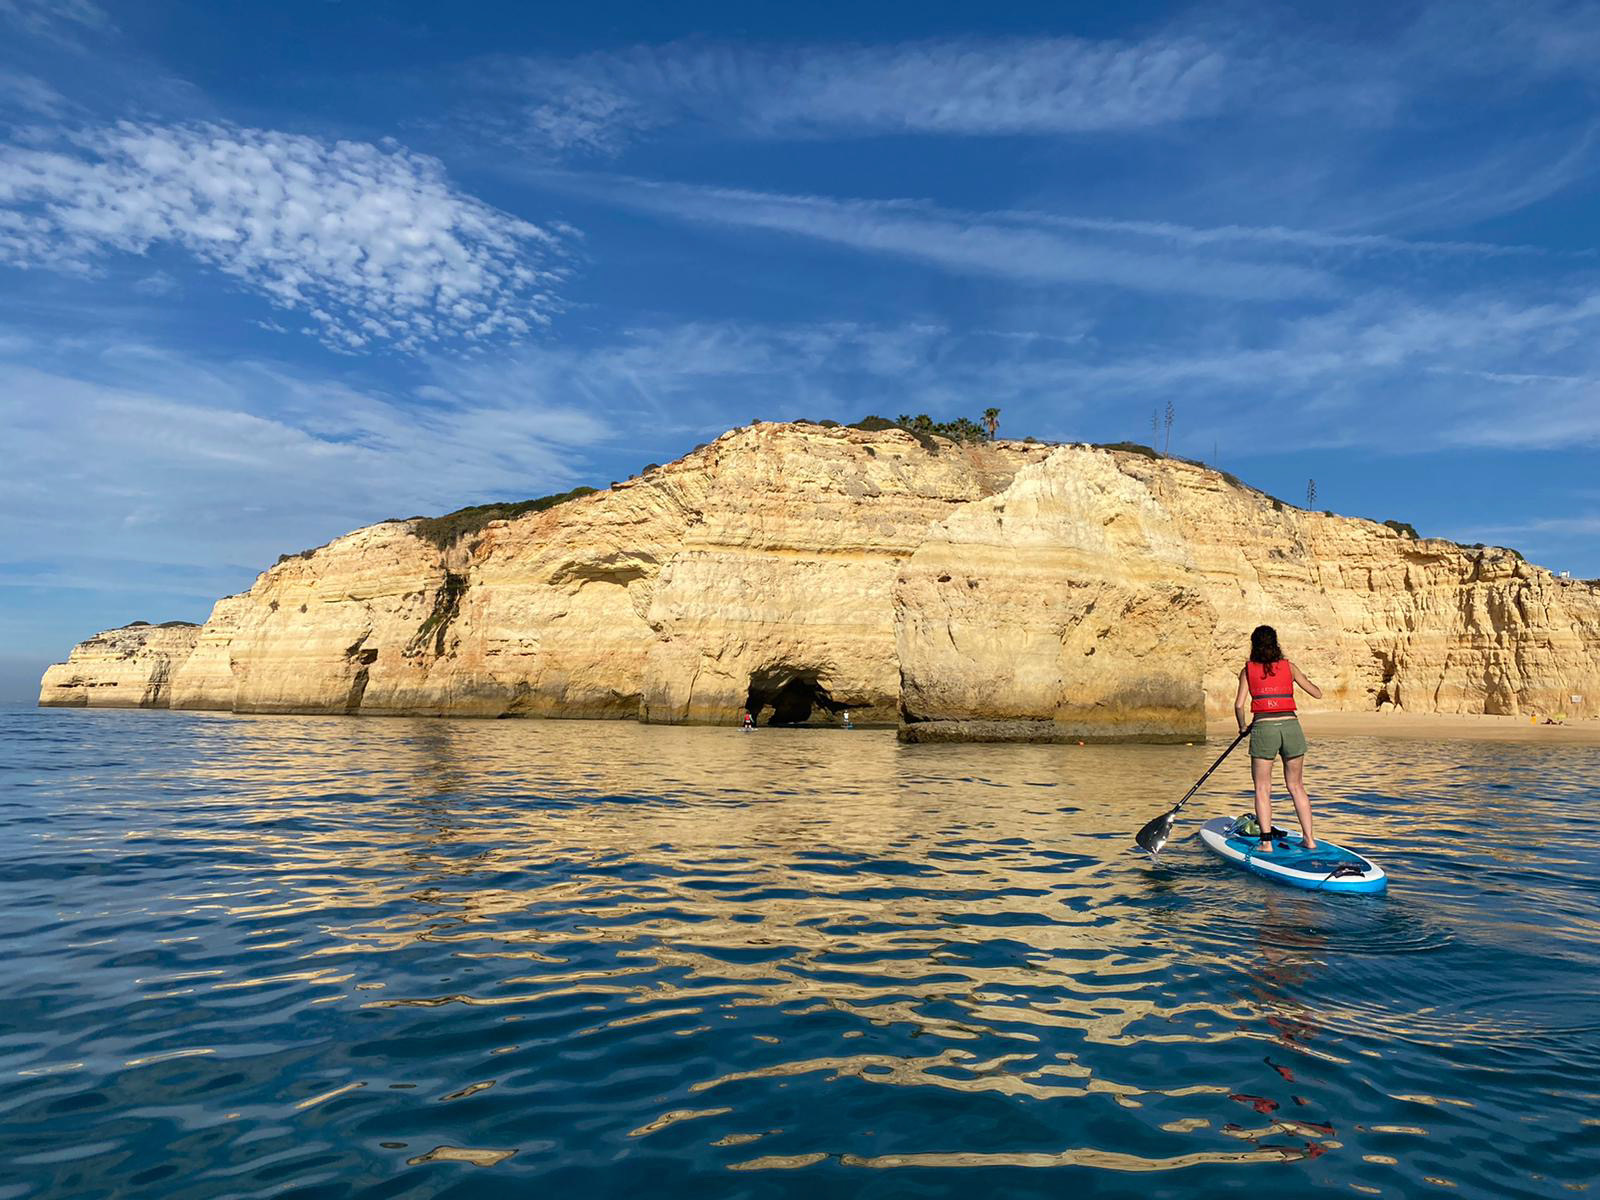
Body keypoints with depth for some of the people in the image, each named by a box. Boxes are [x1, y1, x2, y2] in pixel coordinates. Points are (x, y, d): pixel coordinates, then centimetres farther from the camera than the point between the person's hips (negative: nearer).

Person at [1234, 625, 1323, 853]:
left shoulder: (1248, 670, 5)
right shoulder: (1288, 667, 9)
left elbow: (1239, 705, -4)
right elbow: (1317, 693, 14)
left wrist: (1242, 727, 14)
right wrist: (1306, 680, 34)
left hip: (1264, 728, -2)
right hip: (1291, 726, 2)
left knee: (1262, 788, 4)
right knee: (1296, 786, 15)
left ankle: (1266, 842, -3)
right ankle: (1310, 839, 14)